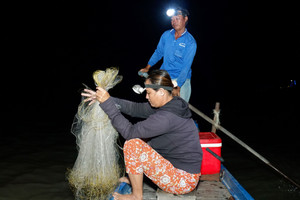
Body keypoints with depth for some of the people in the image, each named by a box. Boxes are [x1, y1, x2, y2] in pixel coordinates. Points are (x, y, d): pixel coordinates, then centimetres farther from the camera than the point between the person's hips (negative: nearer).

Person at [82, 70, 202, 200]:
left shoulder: (167, 117, -28)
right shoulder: (171, 105, 1)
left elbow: (129, 132, -23)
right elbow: (136, 108, 3)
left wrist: (108, 103, -18)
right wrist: (106, 99, -2)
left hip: (184, 181, -10)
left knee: (132, 144, -18)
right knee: (142, 137, 15)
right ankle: (133, 179, 27)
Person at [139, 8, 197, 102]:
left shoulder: (190, 42, -12)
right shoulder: (166, 35, 2)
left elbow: (186, 66, -16)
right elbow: (158, 52, 17)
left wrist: (178, 87, -21)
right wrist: (147, 68, 13)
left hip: (181, 79, -4)